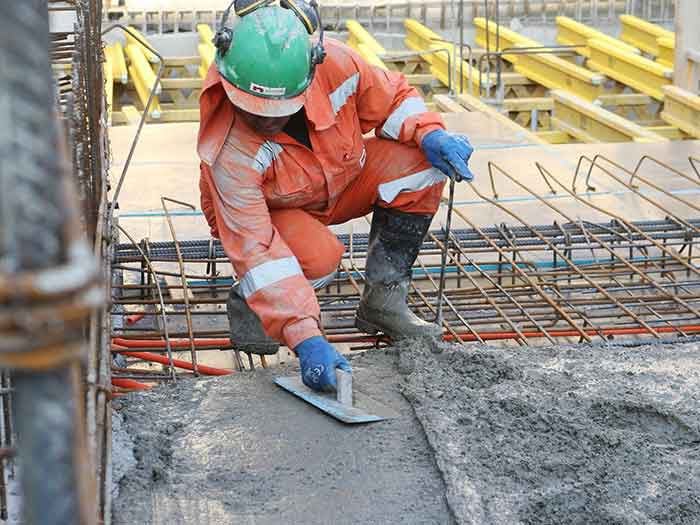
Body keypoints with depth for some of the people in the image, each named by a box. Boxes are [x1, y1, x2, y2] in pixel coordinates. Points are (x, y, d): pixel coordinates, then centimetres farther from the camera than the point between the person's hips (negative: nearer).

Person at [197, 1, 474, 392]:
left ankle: (383, 300, -10)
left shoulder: (334, 63, -29)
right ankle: (248, 300, -2)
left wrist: (430, 134, -29)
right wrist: (305, 338, -49)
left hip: (340, 184, 5)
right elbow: (255, 250, -41)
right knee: (318, 257, -37)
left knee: (420, 159, -20)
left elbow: (391, 96, -8)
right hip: (269, 213, -5)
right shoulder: (229, 151, -38)